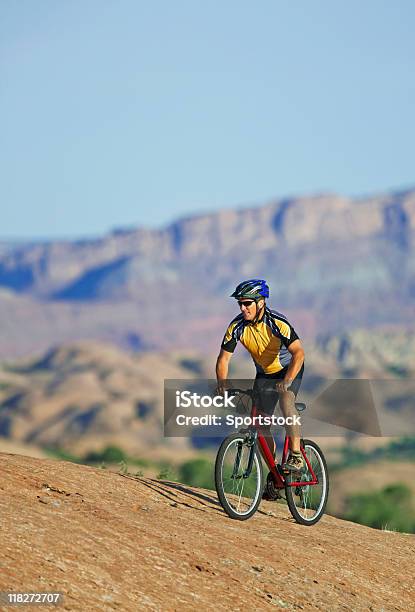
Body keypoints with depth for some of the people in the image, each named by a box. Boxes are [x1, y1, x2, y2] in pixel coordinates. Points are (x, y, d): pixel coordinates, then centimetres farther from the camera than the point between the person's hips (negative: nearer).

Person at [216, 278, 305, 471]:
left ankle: (296, 455, -24)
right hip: (264, 374, 5)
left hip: (289, 369, -5)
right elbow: (224, 358, -12)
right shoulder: (237, 326, -17)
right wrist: (222, 384, -31)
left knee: (286, 401, -33)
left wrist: (286, 382, -50)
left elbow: (298, 353, -37)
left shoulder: (277, 322, -30)